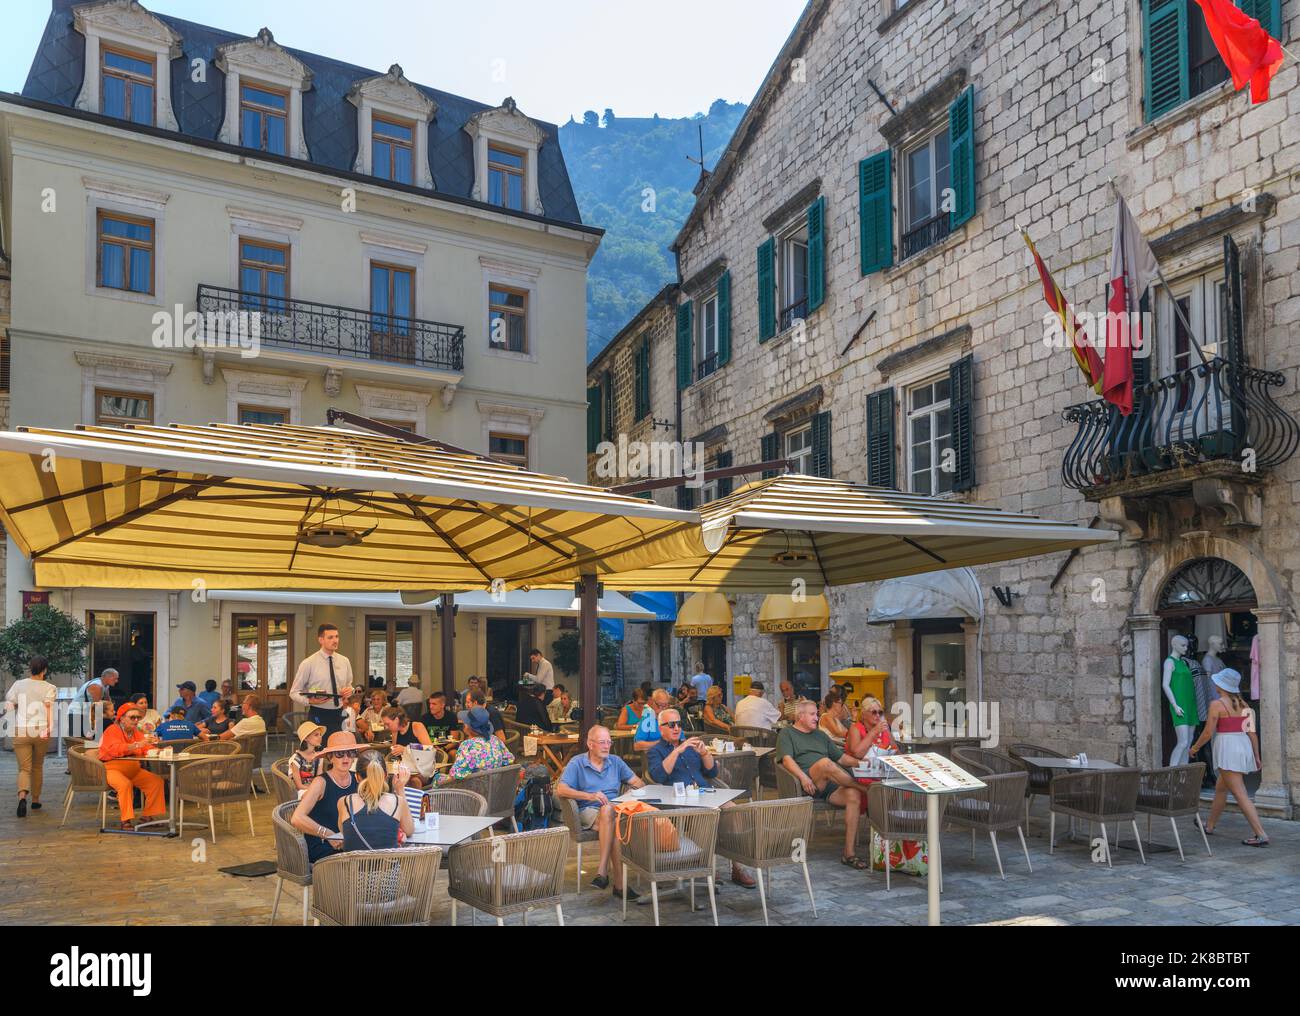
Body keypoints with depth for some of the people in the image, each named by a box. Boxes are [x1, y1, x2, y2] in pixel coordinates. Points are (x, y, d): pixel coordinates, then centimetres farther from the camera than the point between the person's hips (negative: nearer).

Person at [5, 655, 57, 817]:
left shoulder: (18, 685, 3)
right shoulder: (49, 688, -1)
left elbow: (8, 707, 0)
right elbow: (49, 707, -16)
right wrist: (49, 728, -21)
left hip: (20, 731, 0)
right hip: (40, 731, 0)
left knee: (24, 768, 1)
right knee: (38, 766, 18)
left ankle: (22, 796, -25)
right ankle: (35, 800, 27)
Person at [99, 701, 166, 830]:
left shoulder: (136, 732, 13)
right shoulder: (112, 731, -9)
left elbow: (146, 750, 8)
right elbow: (115, 750, -27)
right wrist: (138, 744, -38)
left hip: (132, 769, 7)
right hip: (111, 768, -7)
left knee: (157, 780, -6)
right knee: (125, 784, -35)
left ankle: (149, 815, 0)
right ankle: (126, 820, -29)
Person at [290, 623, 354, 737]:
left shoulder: (344, 661, 7)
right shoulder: (309, 663, -6)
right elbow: (294, 692, -2)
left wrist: (350, 690, -4)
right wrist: (309, 701, -22)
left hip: (339, 715, 4)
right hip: (318, 716, -4)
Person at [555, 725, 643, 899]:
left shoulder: (615, 762, 20)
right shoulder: (577, 763, 5)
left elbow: (636, 781, 20)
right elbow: (561, 790, -8)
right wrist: (590, 796, -19)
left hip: (613, 811, 3)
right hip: (588, 812, -3)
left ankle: (602, 871, -39)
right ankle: (619, 882, -39)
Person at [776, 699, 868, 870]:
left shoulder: (820, 735, 31)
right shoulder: (787, 733, 13)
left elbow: (841, 757, 29)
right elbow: (786, 759, -4)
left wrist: (859, 762, 10)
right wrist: (803, 777, -22)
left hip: (829, 785, 5)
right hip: (807, 784, -5)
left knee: (853, 795, -25)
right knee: (825, 762, -35)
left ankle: (849, 853, -24)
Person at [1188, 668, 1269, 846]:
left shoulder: (1216, 704, -11)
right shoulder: (1242, 703, 9)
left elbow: (1208, 732, -11)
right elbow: (1252, 732, 8)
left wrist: (1195, 747, 6)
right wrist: (1256, 757, 13)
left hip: (1227, 749, -8)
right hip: (1244, 747, 9)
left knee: (1240, 795, -7)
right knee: (1220, 788, 23)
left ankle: (1261, 835, -13)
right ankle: (1210, 825, 36)